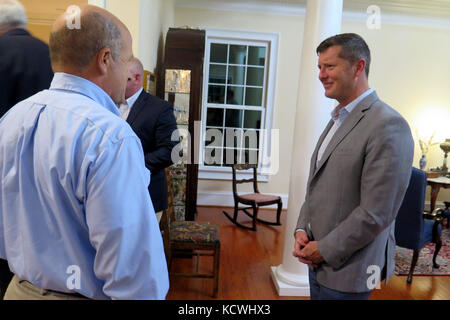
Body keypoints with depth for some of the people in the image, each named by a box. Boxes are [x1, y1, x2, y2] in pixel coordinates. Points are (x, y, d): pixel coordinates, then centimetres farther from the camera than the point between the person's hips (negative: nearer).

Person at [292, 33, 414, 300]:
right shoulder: (338, 119, 10)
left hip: (346, 269, -7)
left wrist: (324, 250, -14)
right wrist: (302, 230, 1)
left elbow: (377, 213, -22)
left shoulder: (388, 125, -19)